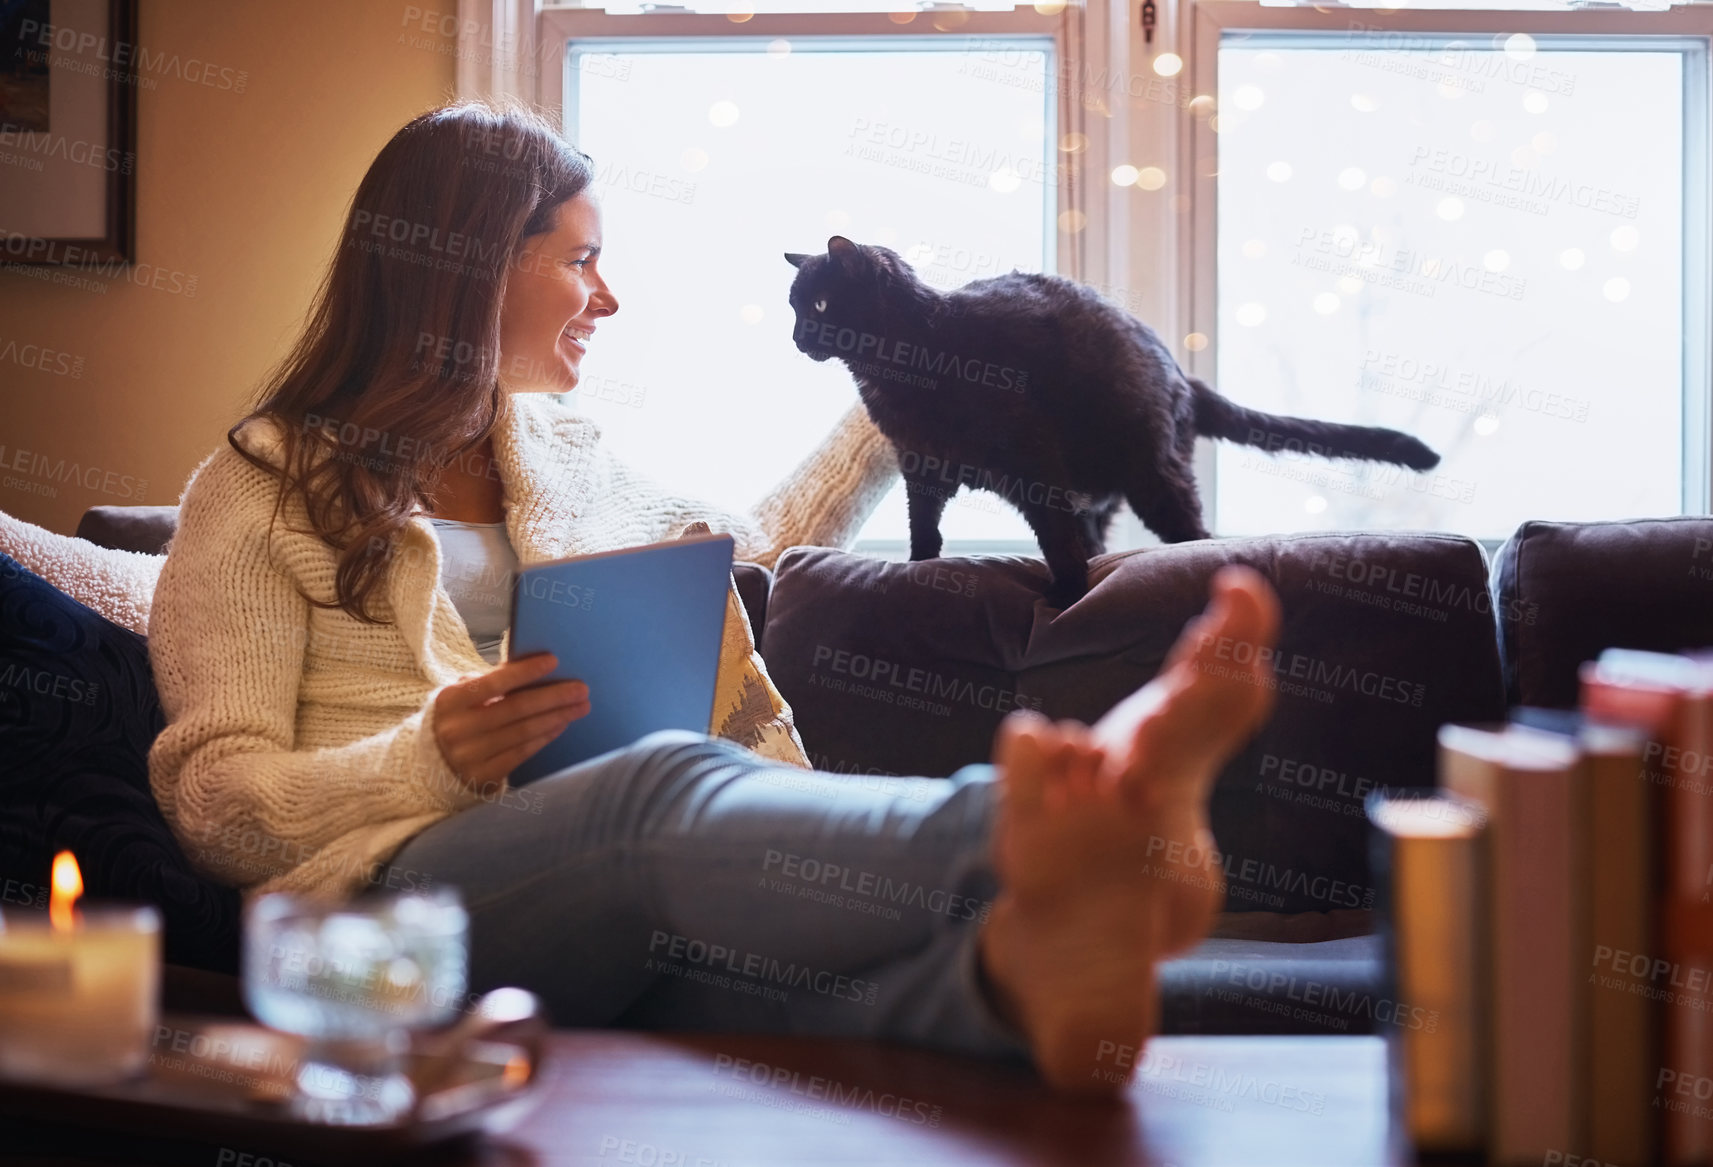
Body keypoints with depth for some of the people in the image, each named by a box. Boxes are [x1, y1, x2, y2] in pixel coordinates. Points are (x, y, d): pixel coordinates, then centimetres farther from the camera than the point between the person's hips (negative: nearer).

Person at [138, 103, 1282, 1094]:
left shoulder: (565, 449, 27)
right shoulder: (262, 489, 9)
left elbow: (747, 551, 43)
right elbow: (214, 801, 1)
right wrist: (425, 763, -17)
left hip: (624, 917, 5)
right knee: (670, 782, -39)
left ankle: (1034, 964, -65)